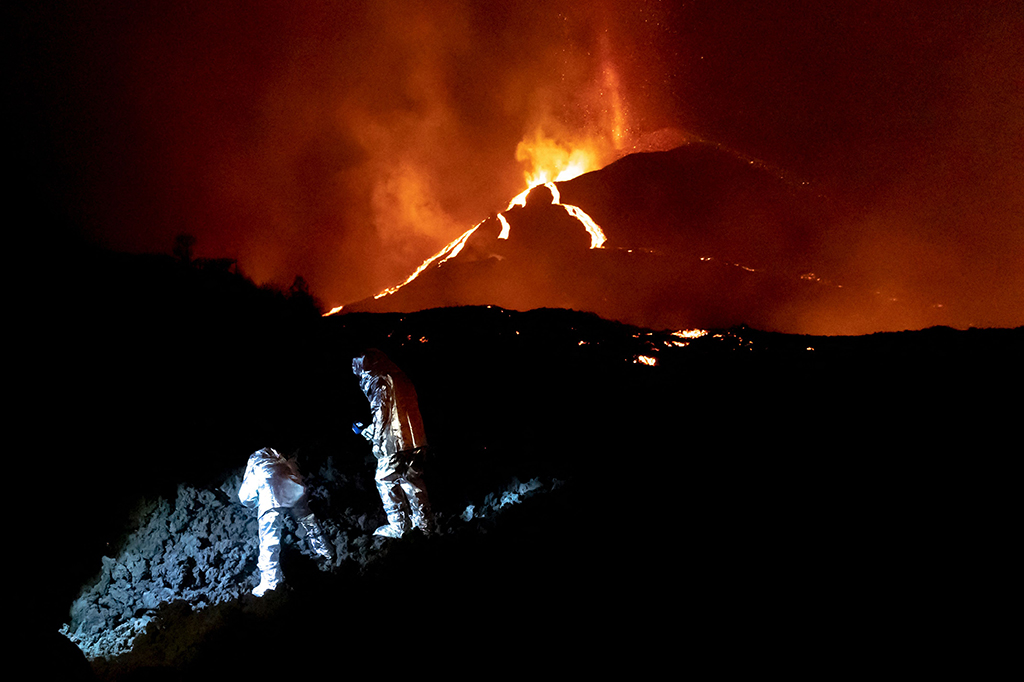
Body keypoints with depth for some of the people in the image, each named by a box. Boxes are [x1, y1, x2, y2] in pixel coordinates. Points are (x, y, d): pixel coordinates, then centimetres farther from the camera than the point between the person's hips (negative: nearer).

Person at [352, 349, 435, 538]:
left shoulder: (378, 383, -10)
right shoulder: (401, 379, 14)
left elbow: (381, 420, -14)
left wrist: (363, 430, 3)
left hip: (394, 444, -7)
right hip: (416, 442, 7)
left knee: (386, 481, 9)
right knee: (413, 480, 17)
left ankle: (399, 526, 14)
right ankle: (424, 523, 22)